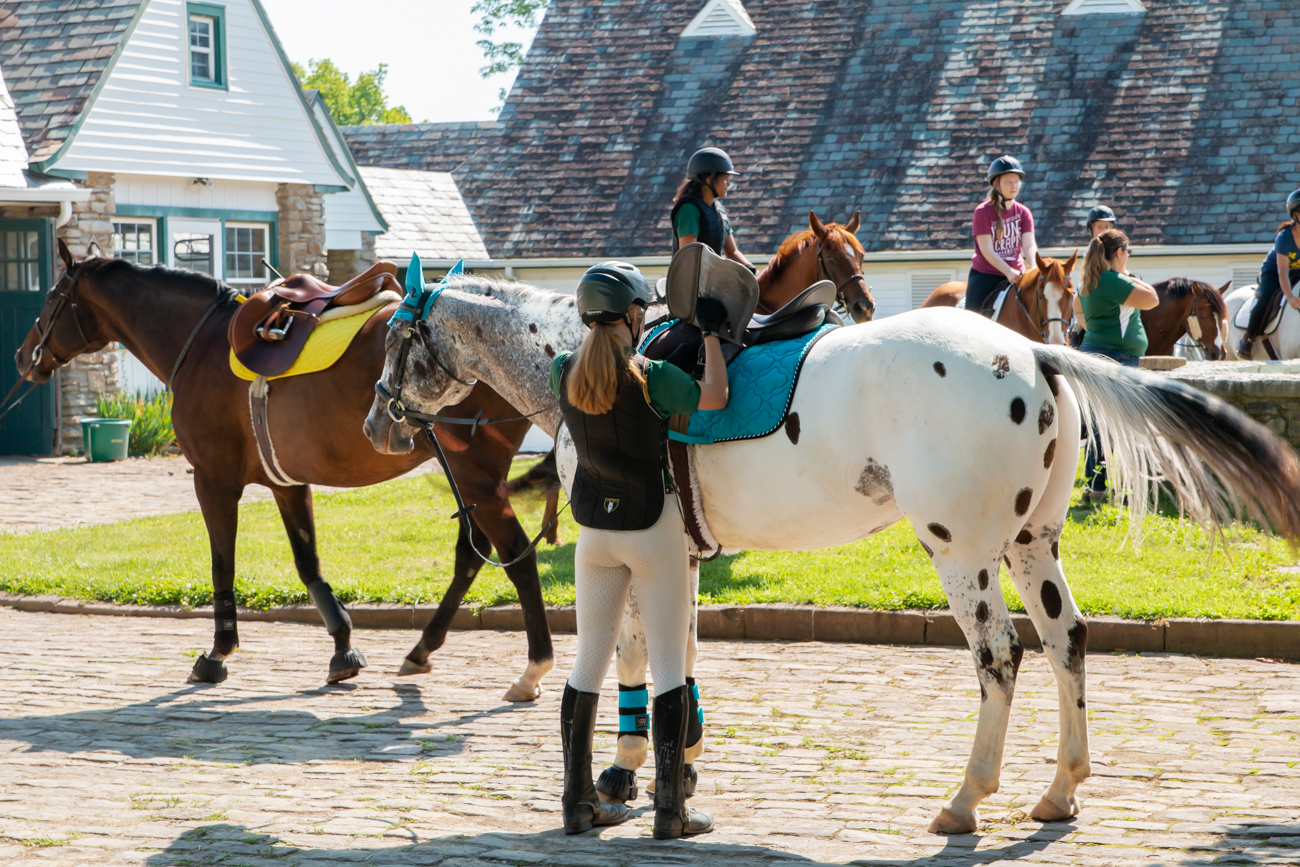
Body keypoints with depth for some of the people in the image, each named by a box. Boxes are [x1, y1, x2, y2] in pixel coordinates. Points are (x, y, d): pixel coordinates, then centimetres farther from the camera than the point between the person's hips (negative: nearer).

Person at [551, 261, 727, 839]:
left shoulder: (564, 373, -2)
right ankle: (670, 809, 1)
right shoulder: (652, 379, -17)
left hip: (594, 527, 5)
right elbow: (714, 398, -9)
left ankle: (578, 802, 14)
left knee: (589, 662, 12)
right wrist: (710, 335, 1)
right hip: (654, 529, -5)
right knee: (668, 667, 1)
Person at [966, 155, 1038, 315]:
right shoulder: (983, 211, -6)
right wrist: (1008, 272, -28)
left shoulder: (1023, 213, 6)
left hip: (1015, 276, 4)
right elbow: (986, 250, -14)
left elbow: (1029, 246, -6)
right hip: (985, 276, -4)